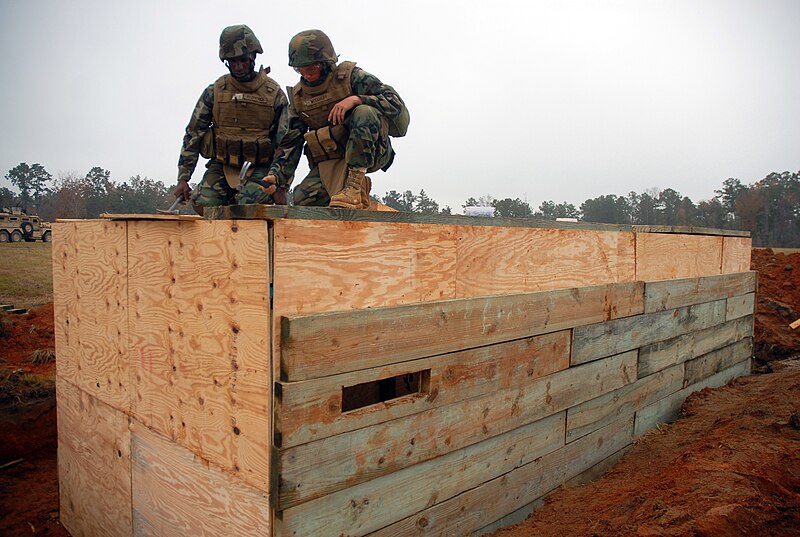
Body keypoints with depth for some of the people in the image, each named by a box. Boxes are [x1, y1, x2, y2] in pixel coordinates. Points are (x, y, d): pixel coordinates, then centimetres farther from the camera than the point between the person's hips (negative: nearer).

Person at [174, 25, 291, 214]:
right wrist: (183, 179, -1)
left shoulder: (274, 94, -1)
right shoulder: (214, 92, 3)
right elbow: (193, 135, 6)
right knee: (203, 203, -22)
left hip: (259, 169, -2)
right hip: (221, 167, 2)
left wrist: (281, 186, -8)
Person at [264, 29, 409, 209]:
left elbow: (395, 102, -14)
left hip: (369, 153, -3)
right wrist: (276, 174, -8)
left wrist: (356, 99, -27)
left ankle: (355, 185, -29)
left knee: (364, 113, -32)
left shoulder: (350, 76, -5)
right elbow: (291, 142, 7)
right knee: (302, 199, -20)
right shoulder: (297, 96, 8)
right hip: (330, 162, 4)